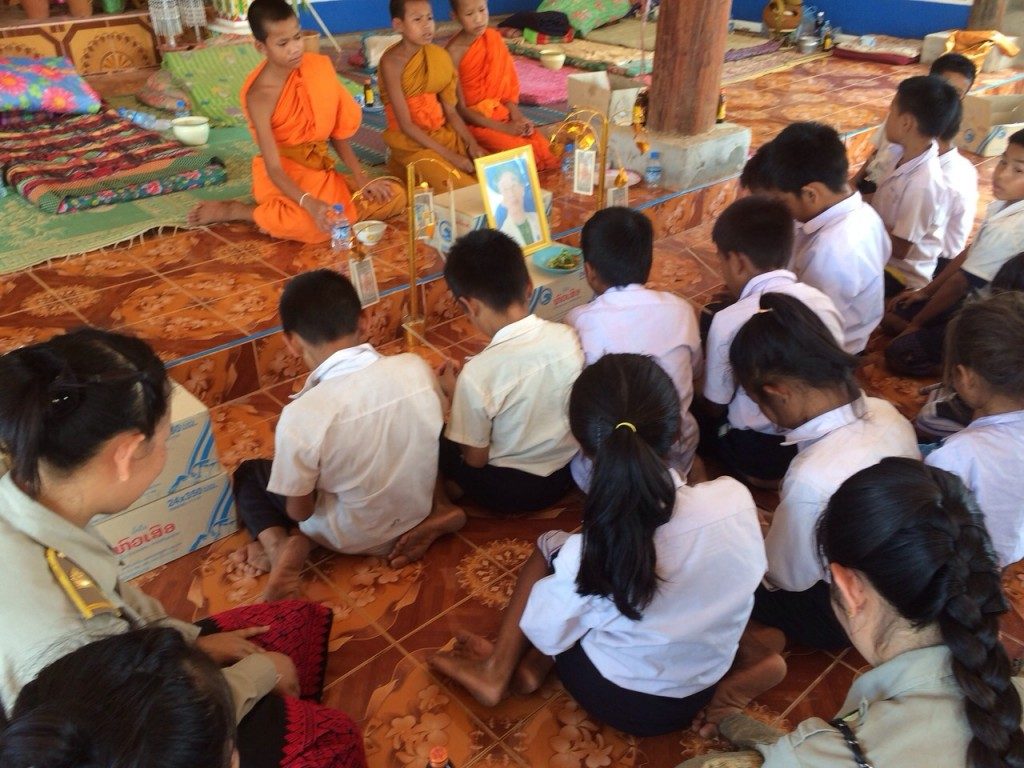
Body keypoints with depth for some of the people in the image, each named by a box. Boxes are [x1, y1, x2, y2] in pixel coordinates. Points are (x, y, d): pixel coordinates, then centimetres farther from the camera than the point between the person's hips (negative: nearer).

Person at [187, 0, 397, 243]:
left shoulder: (316, 68, -6)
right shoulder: (260, 96, -21)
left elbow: (336, 131, 4)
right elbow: (274, 169, -24)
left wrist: (360, 178, -7)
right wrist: (309, 203, -41)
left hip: (320, 170, 7)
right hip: (285, 177, -7)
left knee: (394, 196, -5)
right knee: (317, 223, -37)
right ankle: (236, 210, -7)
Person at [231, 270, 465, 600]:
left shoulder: (301, 415, -29)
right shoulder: (416, 367, -18)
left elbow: (299, 510, -15)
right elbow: (434, 442, -1)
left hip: (355, 536, -3)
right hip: (419, 511, 4)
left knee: (249, 473, 17)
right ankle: (436, 516, 13)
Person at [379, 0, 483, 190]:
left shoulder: (438, 55, 3)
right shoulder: (392, 62, -16)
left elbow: (450, 110, 3)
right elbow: (406, 125, -19)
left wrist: (472, 144, -13)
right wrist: (449, 156, -22)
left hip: (443, 133, 7)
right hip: (411, 142, -7)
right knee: (465, 190, -22)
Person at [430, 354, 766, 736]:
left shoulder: (591, 551, -32)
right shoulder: (736, 498, -25)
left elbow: (545, 631, -13)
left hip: (617, 701, -3)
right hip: (698, 694, 4)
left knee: (548, 547, 11)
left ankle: (498, 671, 15)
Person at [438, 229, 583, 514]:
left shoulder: (478, 373, -31)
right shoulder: (568, 336, -16)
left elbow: (475, 459, -16)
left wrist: (454, 393, -4)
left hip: (509, 490, -5)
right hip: (567, 471, 5)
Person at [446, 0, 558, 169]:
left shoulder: (494, 39, 2)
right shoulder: (454, 52, -14)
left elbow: (507, 82, 8)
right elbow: (461, 109, -15)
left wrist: (516, 116, -11)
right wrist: (503, 128, -19)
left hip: (501, 113, 5)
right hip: (474, 120, -5)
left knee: (546, 147, -14)